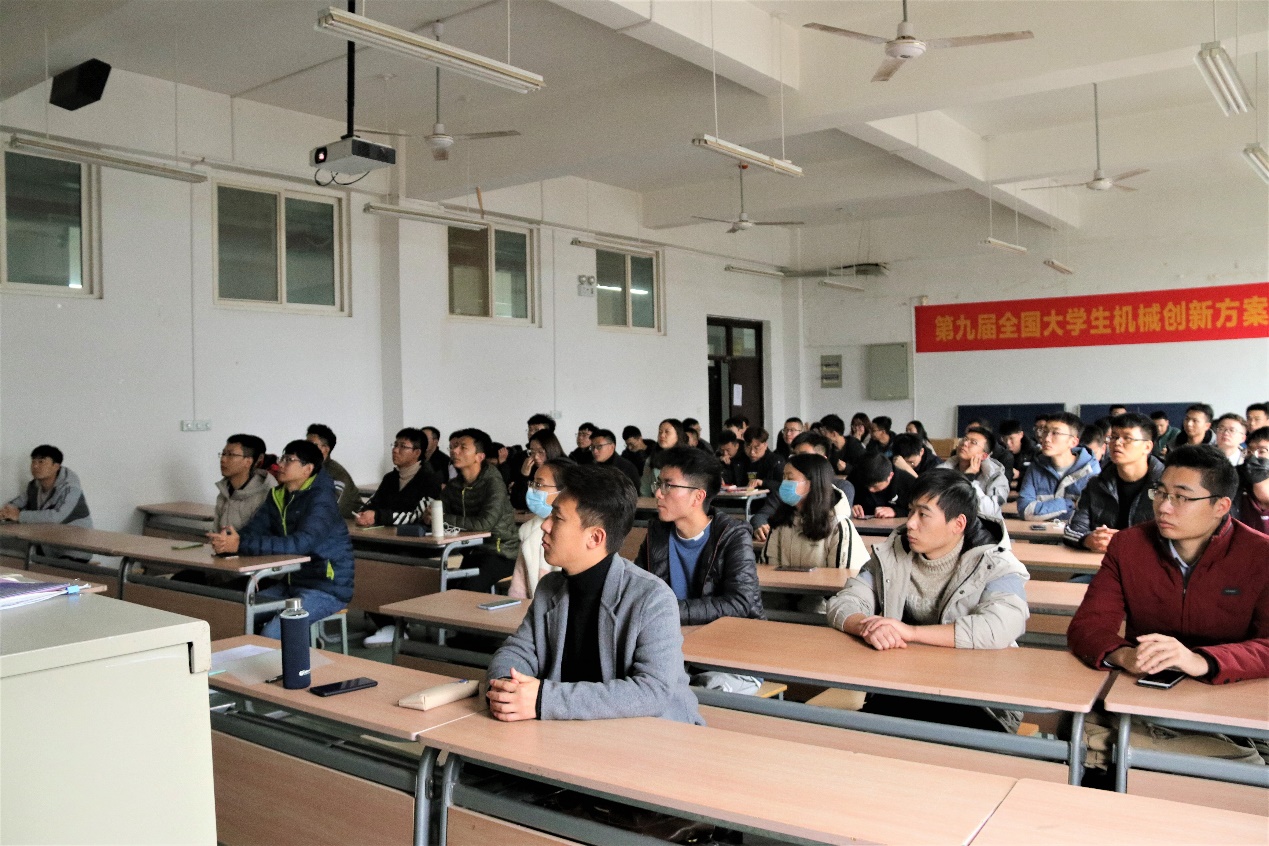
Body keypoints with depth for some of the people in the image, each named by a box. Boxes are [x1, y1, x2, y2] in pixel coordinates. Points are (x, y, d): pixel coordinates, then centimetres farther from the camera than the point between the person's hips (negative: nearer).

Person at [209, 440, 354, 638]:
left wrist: (241, 545, -36)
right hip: (293, 583, 8)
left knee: (272, 633, -24)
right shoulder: (278, 496, 8)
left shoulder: (321, 498, -18)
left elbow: (301, 543, -32)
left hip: (327, 587, -8)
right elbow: (252, 531, 1)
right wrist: (228, 542, -24)